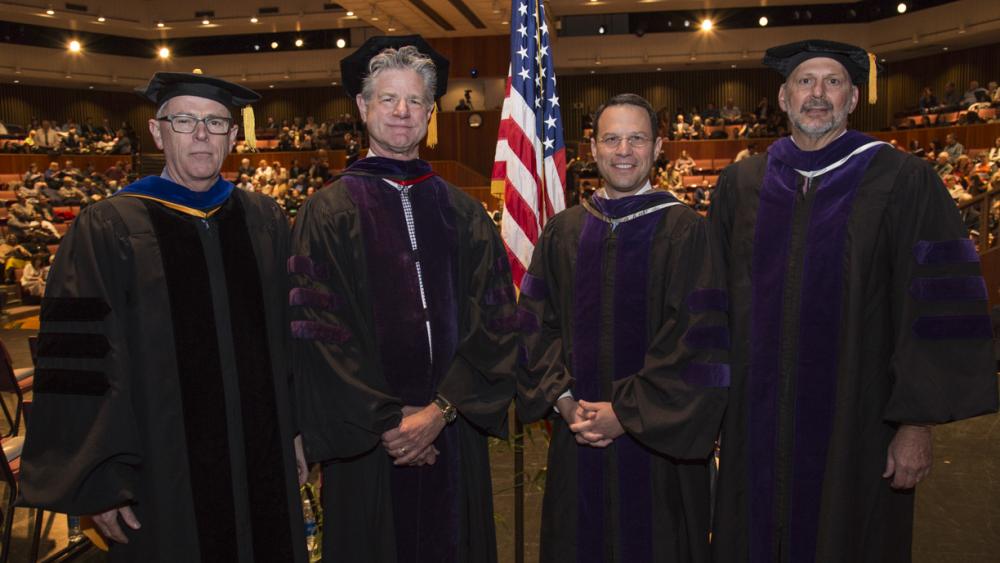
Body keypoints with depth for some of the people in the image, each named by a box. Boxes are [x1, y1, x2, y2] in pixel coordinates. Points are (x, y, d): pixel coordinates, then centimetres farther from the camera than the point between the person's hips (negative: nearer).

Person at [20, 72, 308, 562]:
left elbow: (291, 333, 8)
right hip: (163, 471, -3)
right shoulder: (107, 229, -5)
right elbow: (80, 361, -7)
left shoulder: (264, 222, 5)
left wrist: (301, 431, 7)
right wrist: (101, 481, -9)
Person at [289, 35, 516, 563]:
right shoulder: (328, 212, -2)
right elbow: (317, 326, -8)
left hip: (454, 435, 3)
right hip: (365, 441, -2)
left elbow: (495, 319, -1)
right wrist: (386, 421, -11)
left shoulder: (463, 213, 6)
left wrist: (441, 410, -11)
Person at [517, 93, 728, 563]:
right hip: (576, 442, 3)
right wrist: (562, 399, -8)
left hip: (657, 442, -3)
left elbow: (699, 340, -11)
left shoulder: (686, 232, -6)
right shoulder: (562, 232, 6)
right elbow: (536, 325, 4)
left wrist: (626, 412, -14)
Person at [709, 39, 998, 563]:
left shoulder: (903, 181, -4)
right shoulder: (739, 183, 4)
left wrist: (919, 423, -10)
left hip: (855, 425, -2)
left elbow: (937, 308, -7)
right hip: (756, 420, 3)